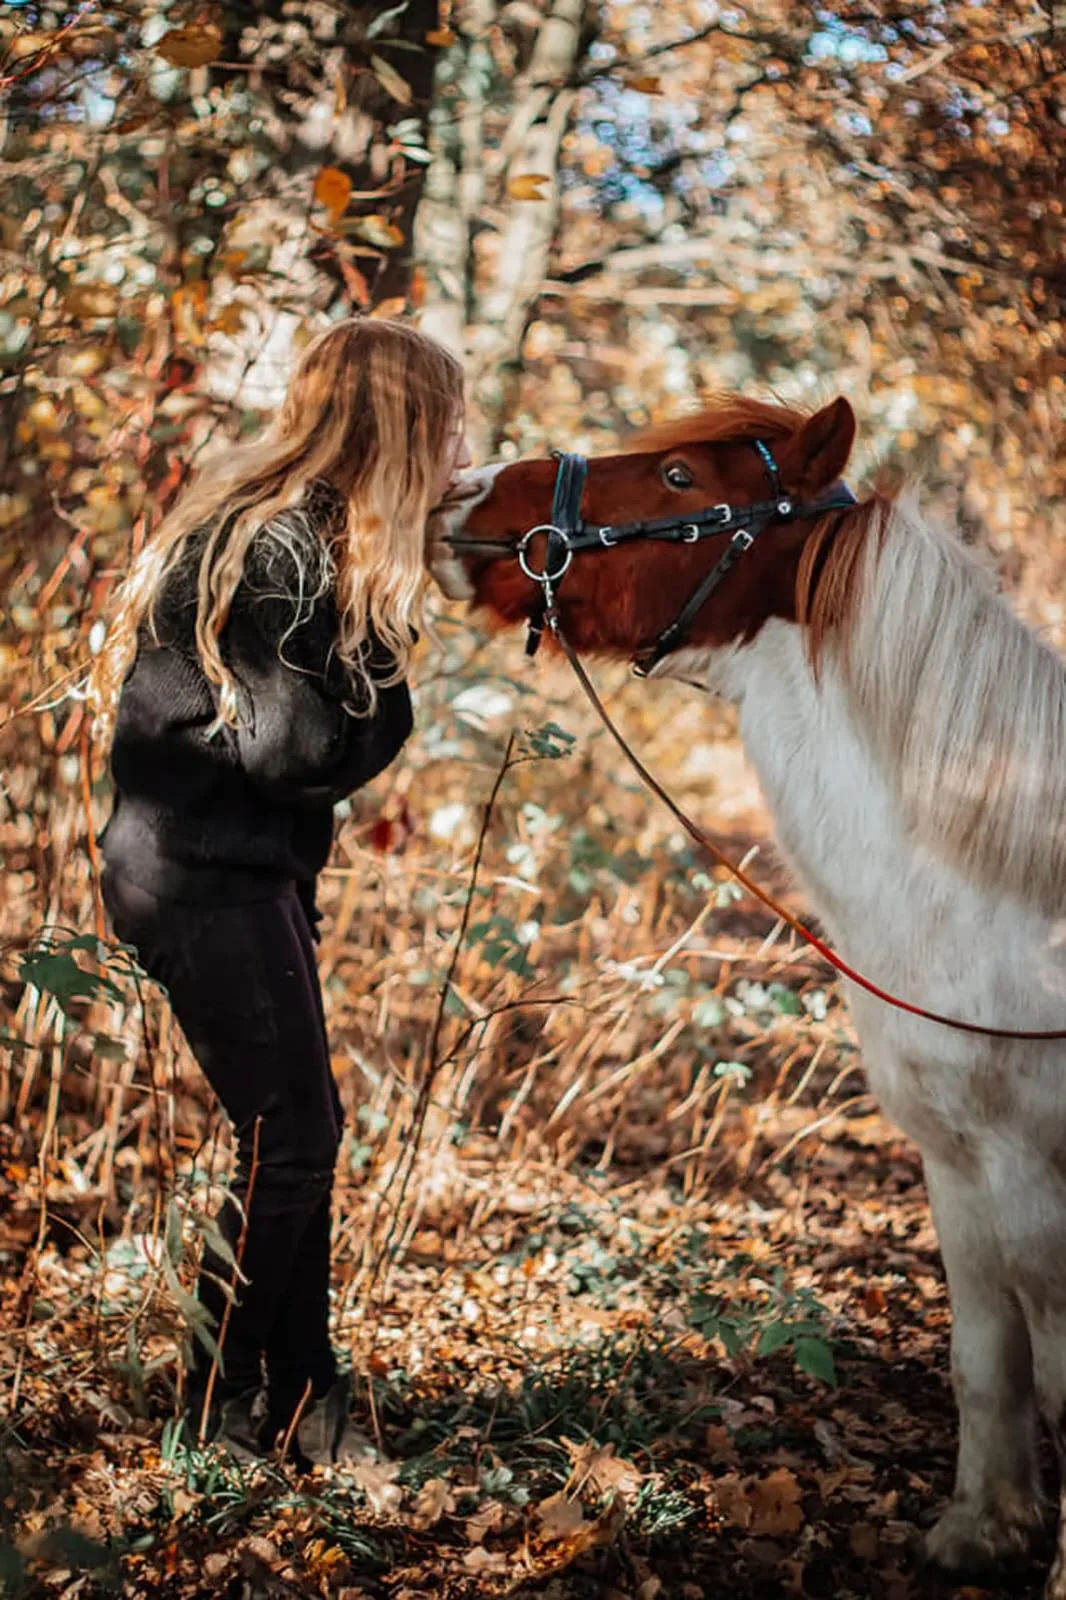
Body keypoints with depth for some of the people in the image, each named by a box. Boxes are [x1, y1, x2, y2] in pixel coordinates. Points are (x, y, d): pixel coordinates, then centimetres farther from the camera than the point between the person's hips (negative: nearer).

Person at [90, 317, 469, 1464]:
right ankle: (213, 1420, 10)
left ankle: (300, 1397, 24)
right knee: (286, 1141, -4)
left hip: (251, 866, 10)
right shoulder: (281, 545, -19)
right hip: (204, 874, -10)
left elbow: (332, 735, 13)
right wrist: (386, 668, -8)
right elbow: (302, 745, -22)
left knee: (301, 1131, 13)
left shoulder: (299, 528, 13)